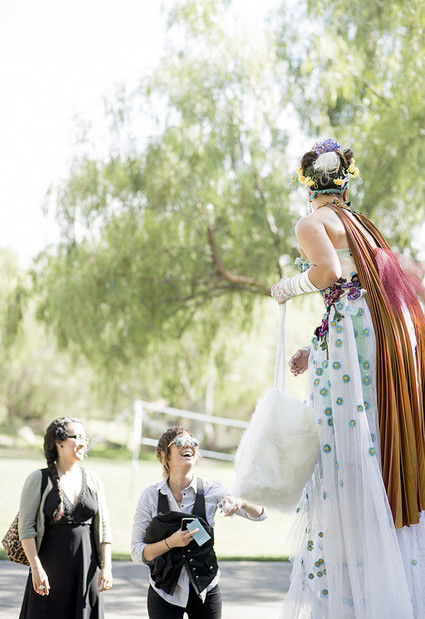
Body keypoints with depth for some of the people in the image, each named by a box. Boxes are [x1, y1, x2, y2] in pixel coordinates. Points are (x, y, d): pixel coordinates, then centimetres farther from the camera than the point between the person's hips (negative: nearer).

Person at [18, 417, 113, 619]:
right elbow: (26, 526, -6)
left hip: (86, 570, 3)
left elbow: (103, 527, 10)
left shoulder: (92, 479, 9)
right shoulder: (39, 479, -2)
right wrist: (36, 567, -14)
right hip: (51, 570, -3)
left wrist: (106, 567, 3)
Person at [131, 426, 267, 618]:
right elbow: (137, 552, -5)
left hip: (205, 592, 1)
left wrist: (241, 502, -24)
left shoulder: (210, 489, -2)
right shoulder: (151, 496, -4)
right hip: (165, 593, -1)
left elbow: (260, 514, -2)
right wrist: (171, 542, -21)